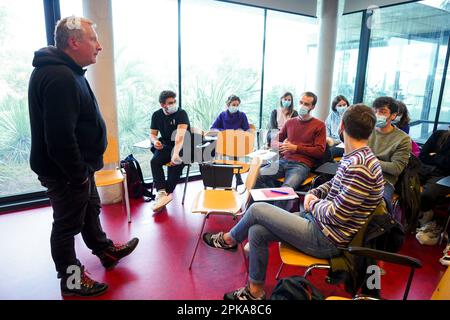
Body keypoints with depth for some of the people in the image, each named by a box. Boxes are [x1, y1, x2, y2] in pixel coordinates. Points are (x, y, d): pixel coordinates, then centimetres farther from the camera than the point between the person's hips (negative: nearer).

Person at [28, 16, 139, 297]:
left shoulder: (65, 72, 11)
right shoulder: (60, 77, -25)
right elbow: (60, 137, -30)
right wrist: (79, 175, -20)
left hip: (78, 167, 10)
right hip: (65, 173, -10)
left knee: (90, 209, 24)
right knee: (67, 223, 7)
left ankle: (106, 251, 46)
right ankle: (71, 279, 28)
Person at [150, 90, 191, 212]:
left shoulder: (181, 113, -15)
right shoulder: (156, 115, 3)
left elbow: (180, 135, -30)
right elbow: (152, 134, 12)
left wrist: (175, 153, -46)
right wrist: (155, 141, -15)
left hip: (182, 145, -4)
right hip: (166, 145, 5)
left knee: (175, 164, -32)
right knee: (154, 161, -25)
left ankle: (164, 194, -19)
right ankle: (162, 192, -28)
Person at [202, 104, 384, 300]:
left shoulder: (360, 167, -25)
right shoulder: (354, 157, 6)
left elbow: (336, 216, -26)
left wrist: (313, 204, -7)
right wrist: (313, 194, 4)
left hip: (327, 240, -9)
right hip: (320, 222, 9)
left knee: (257, 210, -6)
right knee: (257, 232, 2)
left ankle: (229, 239, 24)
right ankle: (255, 292, 20)